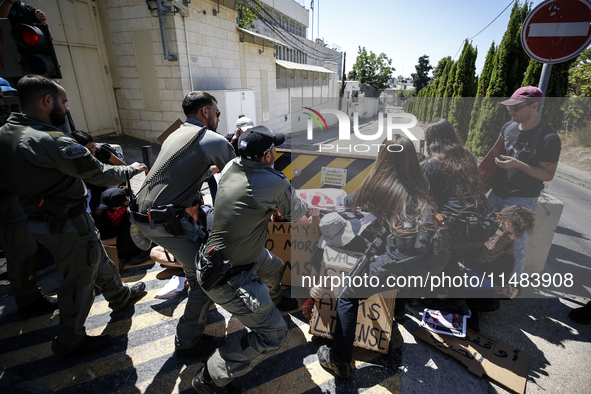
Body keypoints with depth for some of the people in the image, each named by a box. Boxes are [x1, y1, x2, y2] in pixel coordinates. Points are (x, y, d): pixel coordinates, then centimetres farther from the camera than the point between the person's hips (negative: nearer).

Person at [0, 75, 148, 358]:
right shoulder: (50, 141, -27)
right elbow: (100, 174, -23)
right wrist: (132, 169, -7)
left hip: (39, 218, 9)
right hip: (67, 225, -9)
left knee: (97, 259, 25)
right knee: (79, 279, 8)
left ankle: (120, 296, 46)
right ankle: (70, 342, 27)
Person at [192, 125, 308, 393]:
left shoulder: (231, 168, -4)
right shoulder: (277, 184, -24)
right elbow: (296, 215, -3)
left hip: (212, 254, 9)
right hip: (228, 280, -9)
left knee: (275, 268, 30)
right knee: (273, 335, 1)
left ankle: (276, 301, 62)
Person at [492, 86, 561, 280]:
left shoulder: (549, 138, -15)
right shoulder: (508, 127, 3)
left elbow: (548, 174, -12)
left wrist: (518, 164, -24)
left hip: (522, 201, -6)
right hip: (496, 195, 7)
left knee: (514, 246, 2)